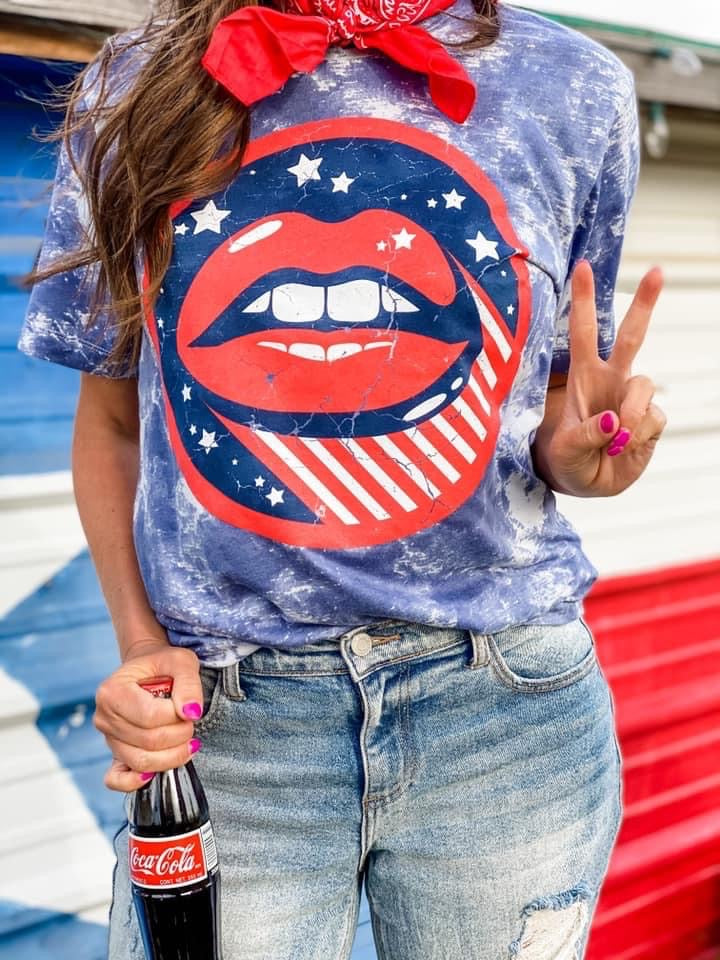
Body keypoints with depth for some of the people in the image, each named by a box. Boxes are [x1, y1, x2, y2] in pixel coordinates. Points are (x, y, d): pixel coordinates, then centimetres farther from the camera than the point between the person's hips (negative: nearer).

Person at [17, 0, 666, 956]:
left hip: (506, 706, 1)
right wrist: (141, 644, -3)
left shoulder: (577, 89, 1)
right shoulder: (133, 93, 2)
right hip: (225, 715, 0)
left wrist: (577, 451, -11)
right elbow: (111, 419, 8)